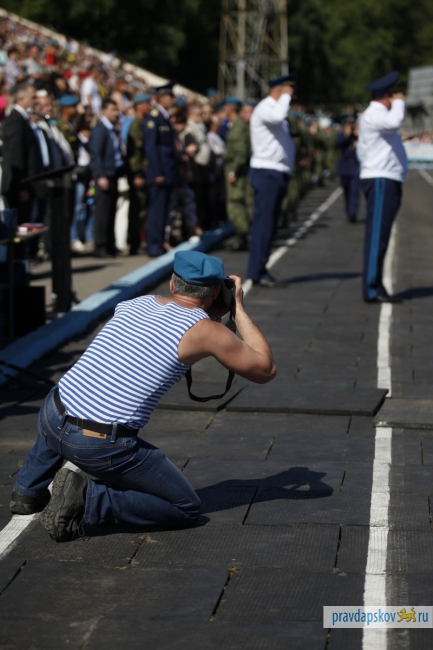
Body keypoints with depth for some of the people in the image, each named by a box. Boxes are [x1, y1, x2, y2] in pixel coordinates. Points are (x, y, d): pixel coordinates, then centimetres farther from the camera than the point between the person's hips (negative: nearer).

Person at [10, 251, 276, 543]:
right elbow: (266, 369, 7)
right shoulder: (206, 330, -4)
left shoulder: (138, 303, 14)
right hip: (103, 447, -6)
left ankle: (29, 490, 33)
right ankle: (86, 499, -6)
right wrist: (239, 308, 16)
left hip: (51, 419, 6)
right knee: (187, 508, 10)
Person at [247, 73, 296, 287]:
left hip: (277, 173, 10)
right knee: (264, 223, -11)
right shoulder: (264, 108, -12)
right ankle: (257, 272, -11)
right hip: (266, 172, -10)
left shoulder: (275, 108, 20)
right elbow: (278, 117, -34)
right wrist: (286, 97, -18)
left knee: (269, 225, 10)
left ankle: (259, 271, 14)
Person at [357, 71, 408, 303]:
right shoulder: (373, 114, -11)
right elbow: (394, 122, -33)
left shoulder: (375, 114, 23)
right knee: (377, 235, -13)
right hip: (381, 181, -11)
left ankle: (375, 287, 14)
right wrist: (399, 103, -14)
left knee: (378, 236, 11)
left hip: (385, 181, 11)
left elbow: (362, 151, 29)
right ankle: (371, 290, -15)